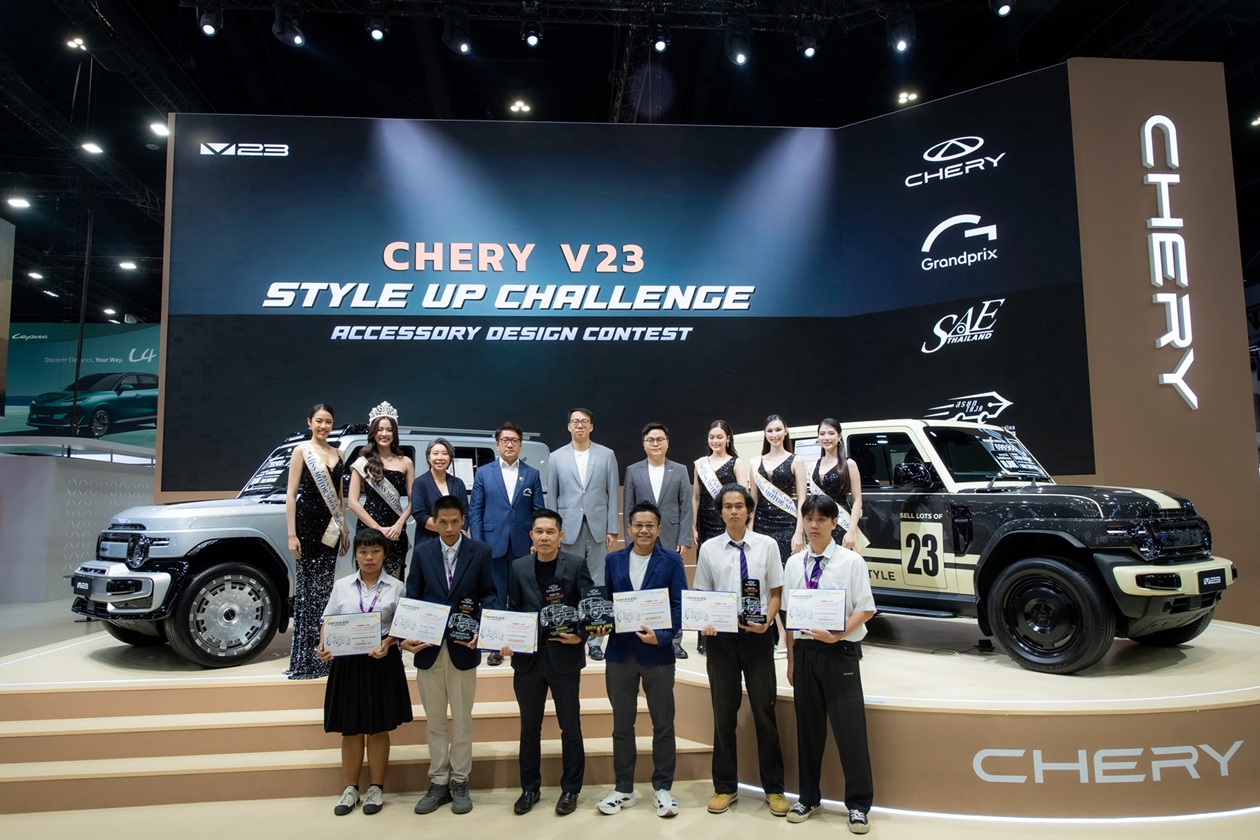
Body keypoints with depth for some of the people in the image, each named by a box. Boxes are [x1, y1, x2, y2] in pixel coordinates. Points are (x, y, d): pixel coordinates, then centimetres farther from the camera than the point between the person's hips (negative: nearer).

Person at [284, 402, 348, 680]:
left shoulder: (338, 454, 14)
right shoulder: (301, 451, -1)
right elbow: (291, 494, -6)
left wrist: (345, 529, 15)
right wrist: (292, 534, -12)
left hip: (330, 526, 5)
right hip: (307, 522, -5)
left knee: (325, 587, 7)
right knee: (308, 586, -3)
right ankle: (305, 658, 3)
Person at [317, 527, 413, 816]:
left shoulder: (396, 587, -1)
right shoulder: (342, 586, 4)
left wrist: (388, 643, -21)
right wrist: (323, 646, -13)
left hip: (382, 662, -1)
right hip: (347, 662, 2)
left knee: (378, 728, 8)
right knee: (351, 729, 9)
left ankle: (376, 789, 22)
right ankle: (350, 789, 23)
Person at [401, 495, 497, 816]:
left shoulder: (480, 551, -1)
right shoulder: (421, 551, 3)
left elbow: (489, 595, 0)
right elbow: (412, 597, 1)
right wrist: (407, 634, -13)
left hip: (463, 648, -2)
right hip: (428, 648, 2)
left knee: (462, 719, 9)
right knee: (434, 721, 12)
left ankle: (459, 782, 22)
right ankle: (438, 782, 23)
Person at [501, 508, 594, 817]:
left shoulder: (576, 565, -5)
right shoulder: (518, 567, 3)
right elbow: (513, 610, 5)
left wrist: (581, 635, -20)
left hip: (565, 656, -2)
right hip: (527, 658, 3)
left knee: (570, 726, 8)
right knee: (529, 727, 14)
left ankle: (570, 789, 23)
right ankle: (529, 788, 29)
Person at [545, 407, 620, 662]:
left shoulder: (606, 455, 4)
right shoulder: (557, 457, 5)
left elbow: (613, 494, 3)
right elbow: (551, 496, 6)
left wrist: (612, 529, -2)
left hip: (597, 527, 0)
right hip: (569, 528, 0)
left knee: (597, 583, 3)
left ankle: (594, 638, 10)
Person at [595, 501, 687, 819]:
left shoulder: (671, 561, -2)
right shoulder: (613, 561, 6)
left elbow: (680, 605, -5)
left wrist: (661, 636, -18)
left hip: (657, 652, -2)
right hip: (619, 652, 2)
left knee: (663, 724, 7)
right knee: (622, 724, 12)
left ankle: (663, 788, 22)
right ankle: (623, 788, 25)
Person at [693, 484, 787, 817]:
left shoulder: (767, 545, -2)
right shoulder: (709, 549, 2)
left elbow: (776, 591, 2)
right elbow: (702, 594, 8)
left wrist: (767, 620, -14)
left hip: (757, 636, -1)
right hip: (721, 637, 1)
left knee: (764, 711, 7)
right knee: (724, 713, 11)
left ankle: (773, 788, 23)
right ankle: (725, 786, 26)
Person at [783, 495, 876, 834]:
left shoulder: (851, 561, -4)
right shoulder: (794, 563, 6)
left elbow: (866, 609, -4)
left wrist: (838, 634, -18)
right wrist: (791, 657, 8)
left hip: (840, 651, -3)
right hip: (805, 650, 3)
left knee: (849, 728, 1)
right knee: (808, 727, 12)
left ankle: (858, 804, 17)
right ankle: (808, 798, 27)